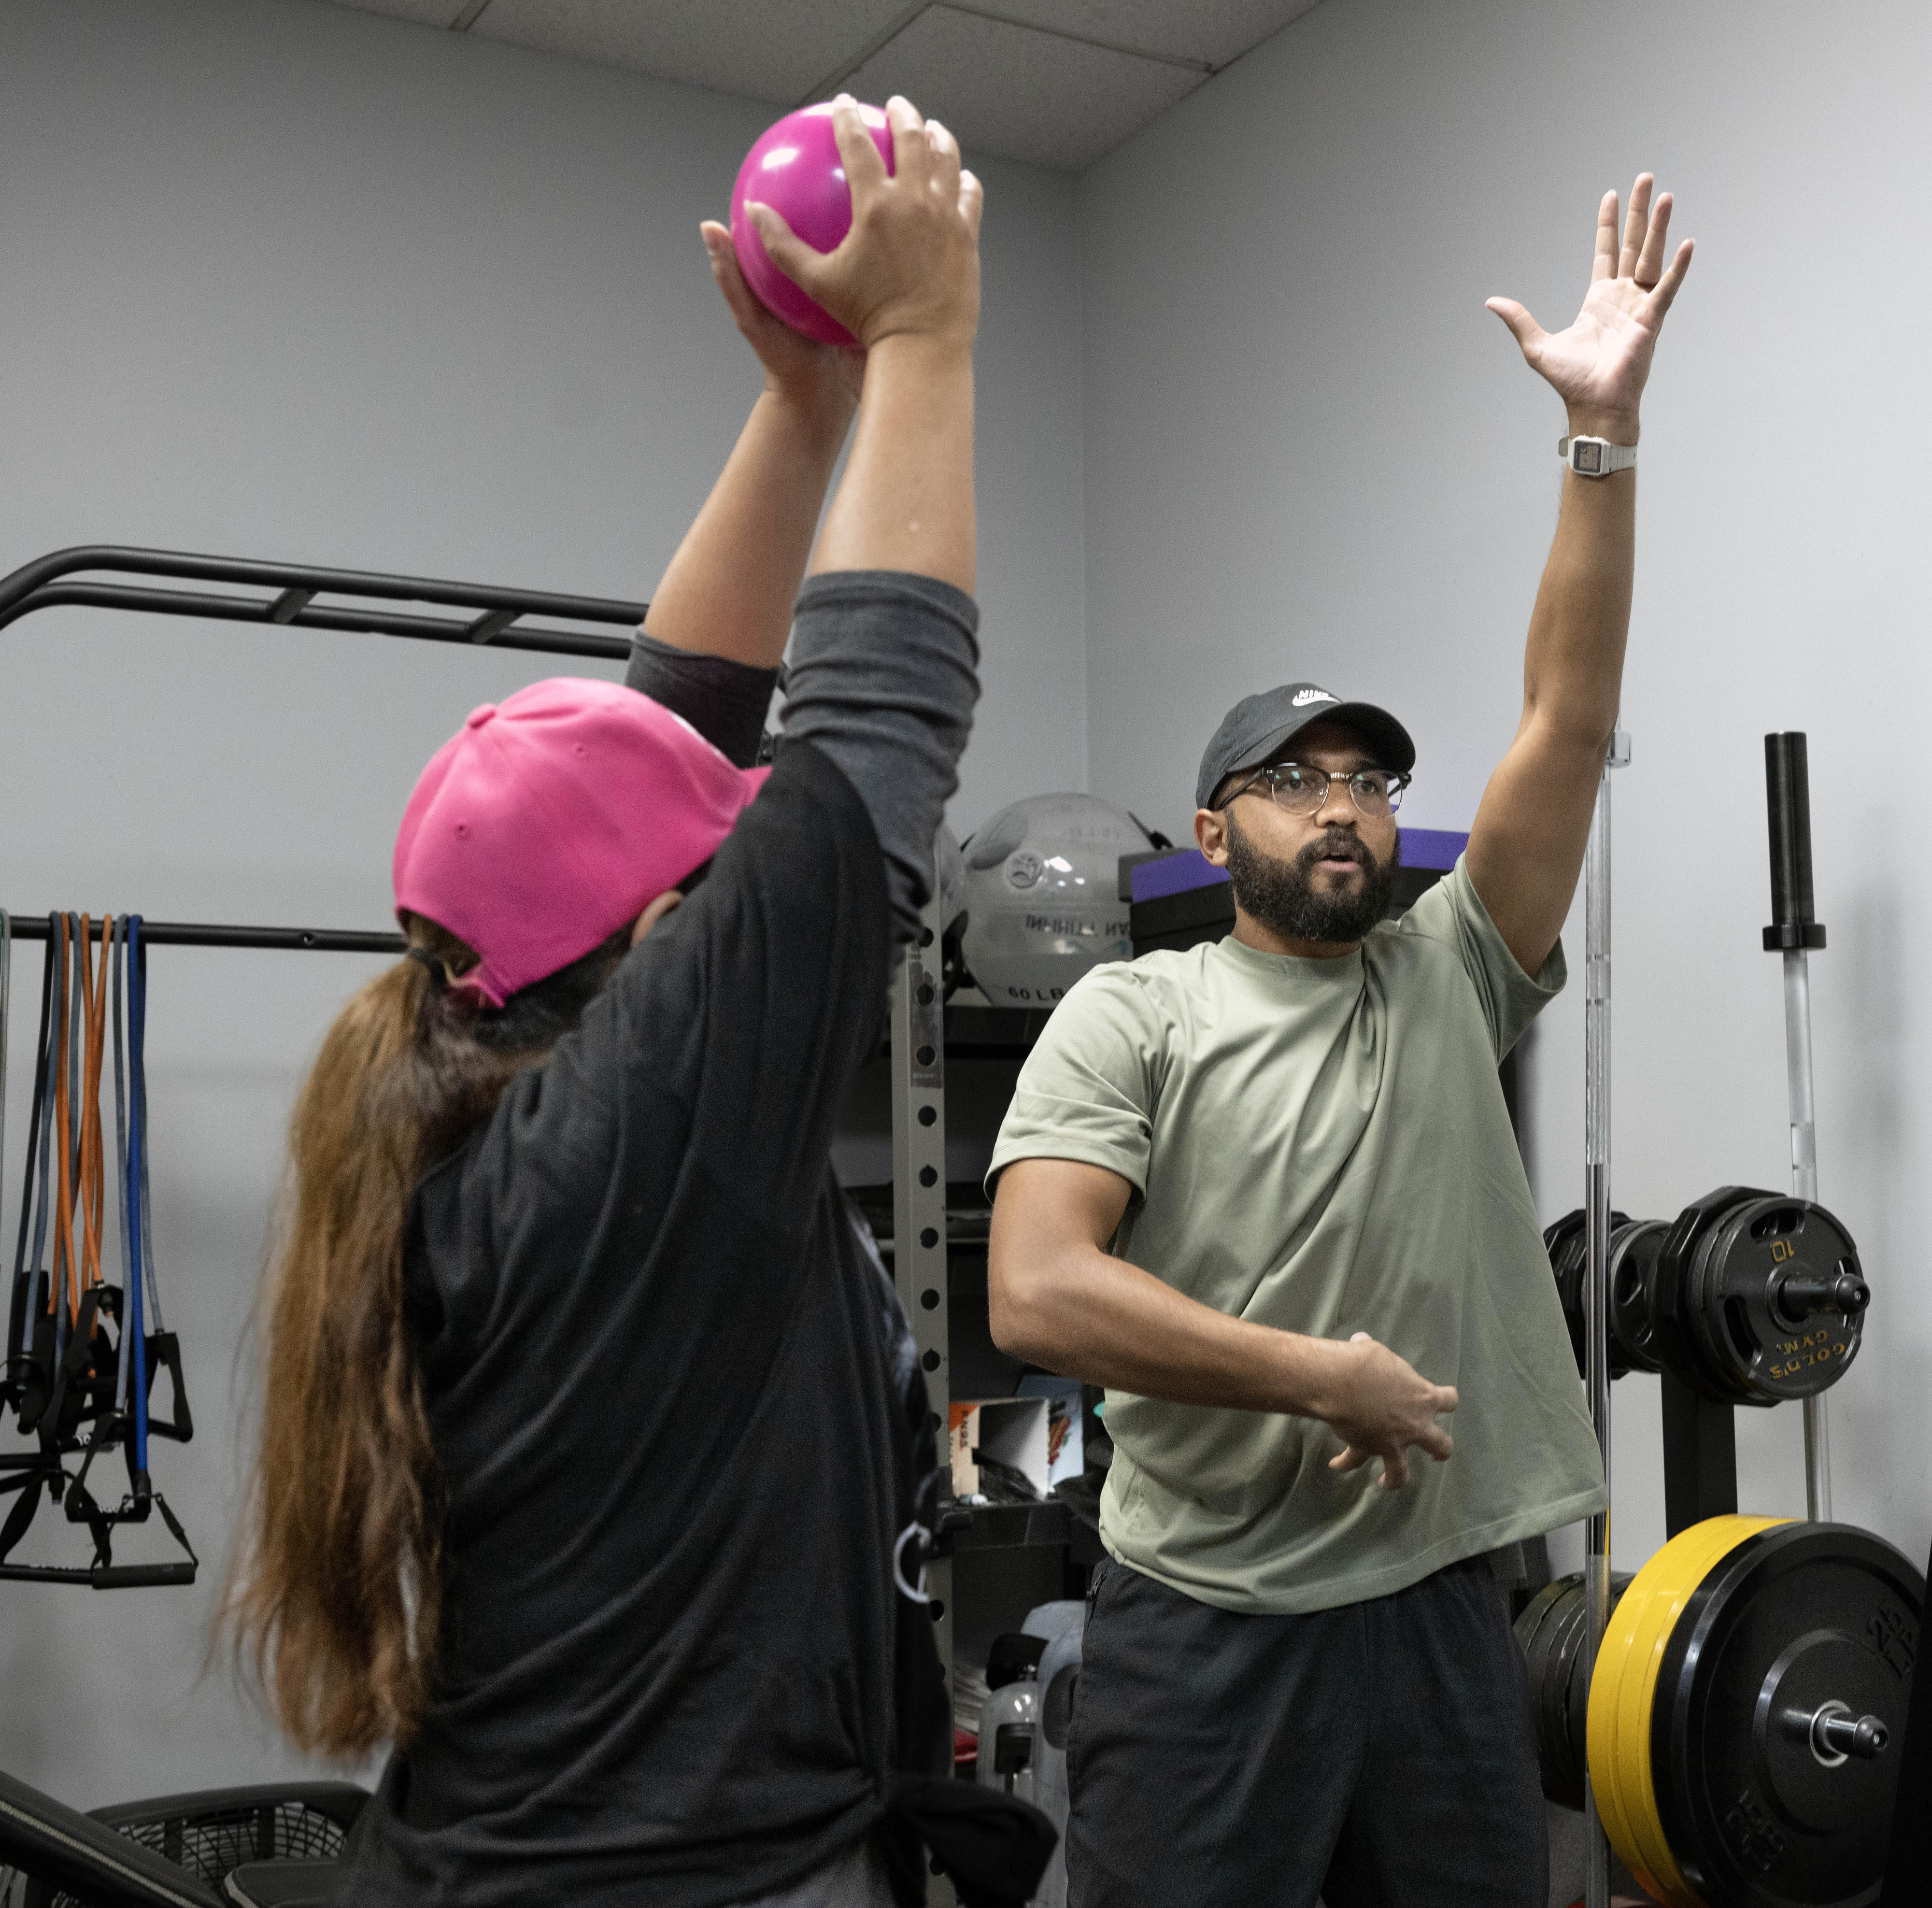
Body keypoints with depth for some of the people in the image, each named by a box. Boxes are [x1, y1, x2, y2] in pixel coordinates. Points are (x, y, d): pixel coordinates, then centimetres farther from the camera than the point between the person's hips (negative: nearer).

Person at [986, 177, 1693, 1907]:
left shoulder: (1452, 977, 7)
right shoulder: (1132, 1015, -4)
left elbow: (1571, 720, -2)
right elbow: (1038, 1294, -17)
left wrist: (1606, 432, -10)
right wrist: (1319, 1378, -16)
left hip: (1439, 1612, 4)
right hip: (1205, 1632, -4)